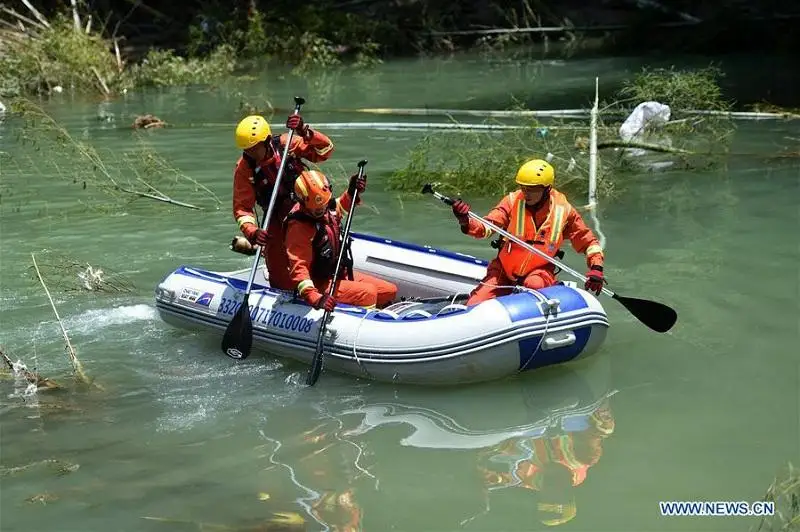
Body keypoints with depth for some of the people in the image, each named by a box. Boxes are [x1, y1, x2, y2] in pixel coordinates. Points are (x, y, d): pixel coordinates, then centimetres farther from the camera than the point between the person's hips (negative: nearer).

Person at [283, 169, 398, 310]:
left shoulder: (328, 207, -2)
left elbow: (342, 206, 24)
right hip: (321, 284, -9)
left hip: (342, 273, 9)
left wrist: (352, 192, 2)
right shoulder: (298, 227, -26)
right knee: (368, 293, -27)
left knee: (390, 291, 6)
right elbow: (299, 268, -31)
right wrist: (315, 298, -44)